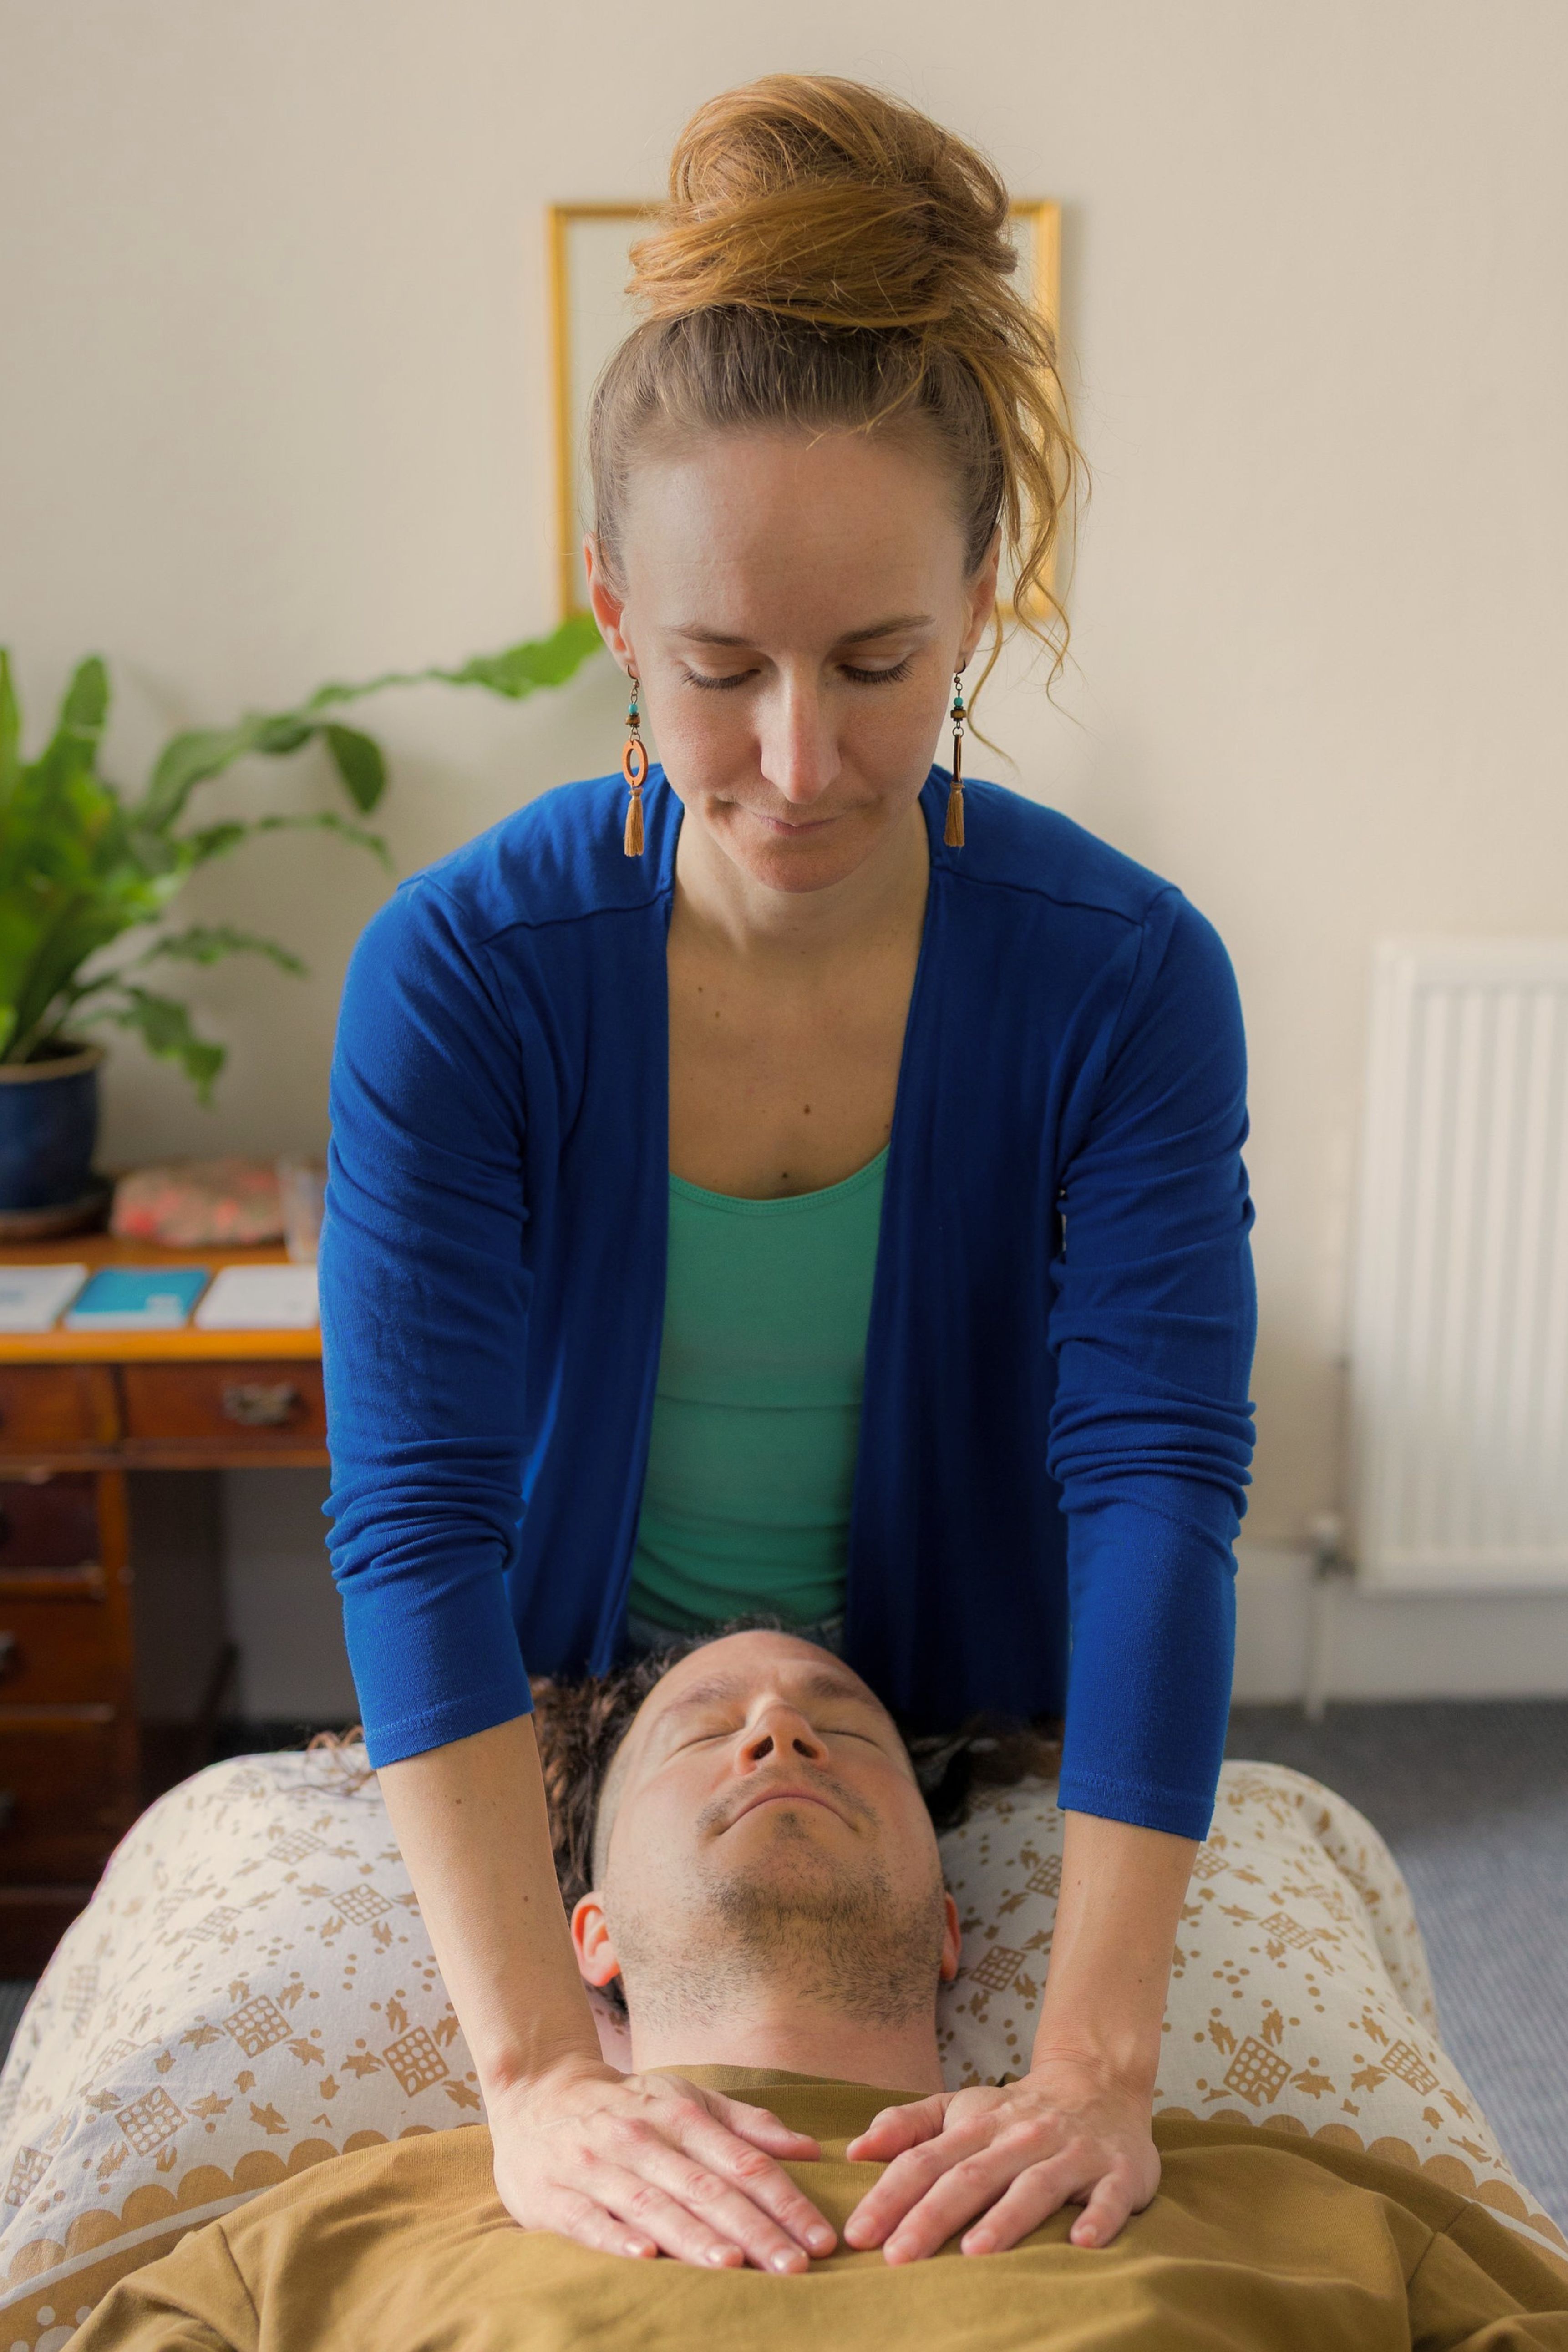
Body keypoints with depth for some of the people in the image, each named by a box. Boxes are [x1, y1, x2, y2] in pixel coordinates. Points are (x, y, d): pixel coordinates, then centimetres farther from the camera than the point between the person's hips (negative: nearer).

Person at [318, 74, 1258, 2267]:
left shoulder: (1125, 975, -22)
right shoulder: (461, 970, -24)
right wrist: (539, 2072, -40)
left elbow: (1158, 1487, -29)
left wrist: (1094, 2051, -39)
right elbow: (420, 1511, -30)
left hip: (972, 1754, 1)